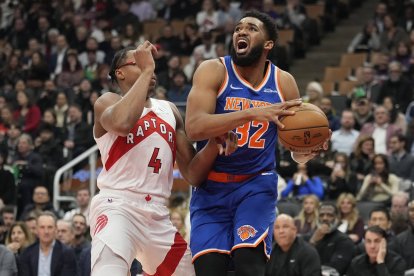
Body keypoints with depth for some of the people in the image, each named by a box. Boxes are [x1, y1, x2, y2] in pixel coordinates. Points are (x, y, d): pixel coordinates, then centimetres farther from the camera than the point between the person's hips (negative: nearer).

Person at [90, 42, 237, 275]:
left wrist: (215, 144, -6)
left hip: (158, 215, 7)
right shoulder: (108, 102, 2)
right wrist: (146, 70, -16)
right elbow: (122, 123, -26)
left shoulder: (169, 111, 19)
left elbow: (192, 174, 14)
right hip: (117, 206, -7)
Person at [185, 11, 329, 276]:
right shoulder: (213, 71, -9)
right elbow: (194, 127, -25)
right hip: (211, 186, -1)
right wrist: (253, 114, -33)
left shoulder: (284, 82, 0)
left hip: (256, 185, 1)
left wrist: (309, 150, -17)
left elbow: (297, 151, 9)